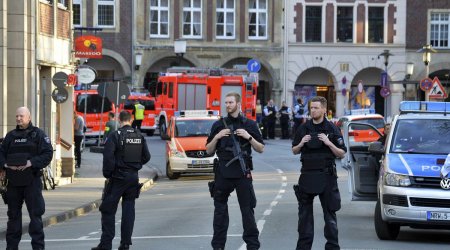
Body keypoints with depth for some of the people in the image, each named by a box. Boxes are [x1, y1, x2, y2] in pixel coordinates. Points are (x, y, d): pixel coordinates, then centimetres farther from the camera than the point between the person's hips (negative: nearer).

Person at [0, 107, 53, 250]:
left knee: (35, 213, -3)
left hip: (32, 180, -4)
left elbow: (48, 154, -8)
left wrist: (31, 163, -20)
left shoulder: (38, 134, 0)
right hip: (13, 181, 4)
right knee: (13, 214, 10)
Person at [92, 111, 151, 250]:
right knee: (128, 210, 9)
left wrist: (107, 174, -6)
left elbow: (108, 157, -17)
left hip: (118, 177, -4)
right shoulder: (139, 136, 4)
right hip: (133, 178, 5)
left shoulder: (115, 136, -11)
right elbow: (146, 156, 8)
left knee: (108, 210, 2)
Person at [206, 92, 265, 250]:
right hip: (223, 172, 2)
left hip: (242, 173, -2)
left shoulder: (249, 124, 5)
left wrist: (249, 137, -10)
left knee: (248, 209, -3)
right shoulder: (218, 125, 9)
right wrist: (217, 137, -7)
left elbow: (261, 149, 5)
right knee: (220, 210, 5)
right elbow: (209, 151, 9)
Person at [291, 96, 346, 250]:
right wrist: (301, 143, -6)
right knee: (304, 213, 6)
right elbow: (294, 151, 15)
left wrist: (329, 143, -16)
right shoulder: (304, 128, 8)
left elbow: (341, 154, -1)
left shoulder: (332, 129, 0)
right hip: (307, 175, 3)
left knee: (330, 213, 0)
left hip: (326, 176, -3)